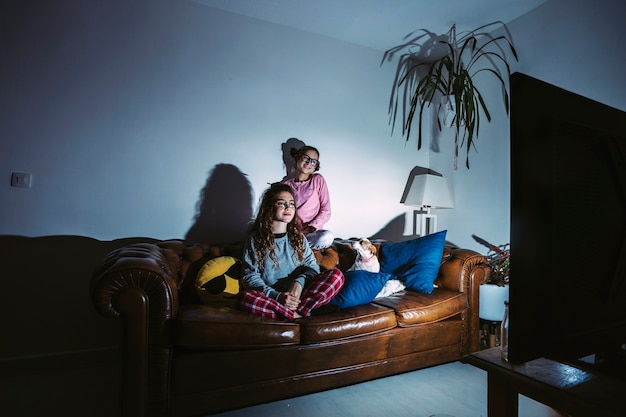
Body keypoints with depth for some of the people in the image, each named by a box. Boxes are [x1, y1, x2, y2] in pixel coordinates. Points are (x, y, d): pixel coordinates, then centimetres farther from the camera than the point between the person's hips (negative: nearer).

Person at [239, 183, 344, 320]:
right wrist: (277, 296, -18)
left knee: (336, 274, -20)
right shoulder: (255, 239, 5)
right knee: (245, 297, -35)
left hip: (299, 294, 3)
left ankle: (298, 311, -29)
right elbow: (251, 276, -3)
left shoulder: (298, 237, 14)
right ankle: (296, 317, -28)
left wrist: (299, 281, -16)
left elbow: (312, 265, 8)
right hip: (270, 297, -2)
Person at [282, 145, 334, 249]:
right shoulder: (286, 183, 8)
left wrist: (310, 228, -14)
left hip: (312, 232, 1)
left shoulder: (318, 180, 3)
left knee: (327, 237, -34)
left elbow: (326, 211, 0)